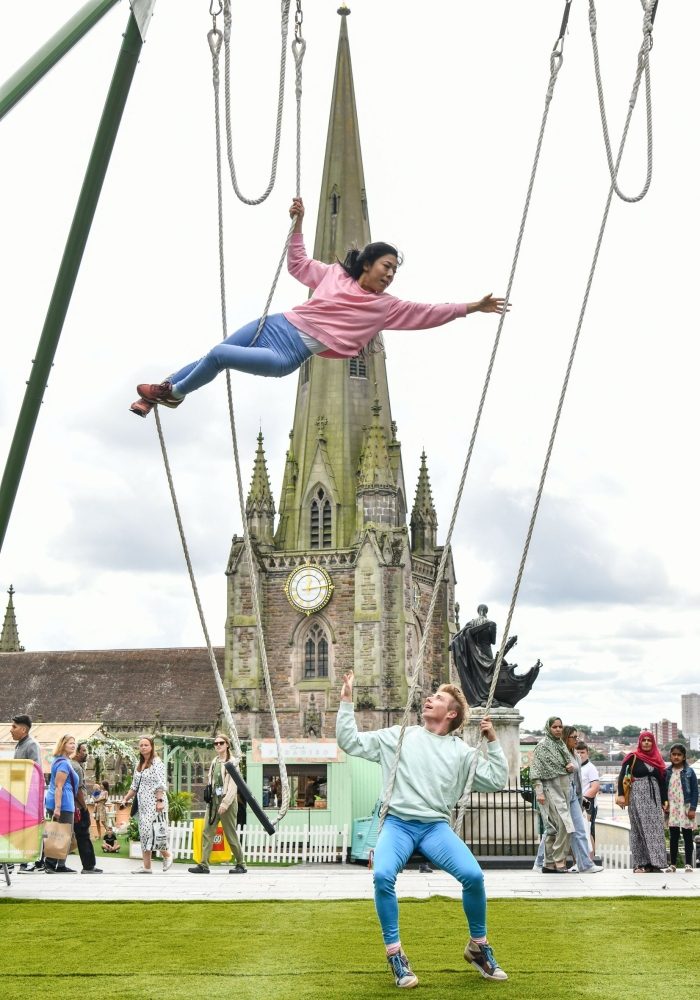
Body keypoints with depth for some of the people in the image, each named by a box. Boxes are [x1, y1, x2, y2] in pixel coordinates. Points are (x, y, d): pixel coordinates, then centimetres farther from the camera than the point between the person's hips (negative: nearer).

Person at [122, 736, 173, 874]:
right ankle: (146, 866, 6)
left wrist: (160, 801, -22)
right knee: (144, 832, 5)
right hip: (143, 804, 8)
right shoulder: (139, 765, 17)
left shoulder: (157, 763, -6)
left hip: (154, 803, -8)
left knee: (154, 831, -14)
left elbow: (160, 784, -14)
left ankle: (166, 855, 9)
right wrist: (126, 799, 14)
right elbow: (135, 786, 22)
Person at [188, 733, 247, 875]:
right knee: (207, 832, -3)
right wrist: (209, 797, 7)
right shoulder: (214, 762, 15)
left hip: (227, 801, -6)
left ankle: (241, 865, 12)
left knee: (231, 834, -1)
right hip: (213, 800, 6)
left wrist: (225, 803, -19)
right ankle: (204, 865, -5)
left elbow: (233, 785, -12)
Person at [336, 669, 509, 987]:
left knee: (473, 875, -25)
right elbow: (350, 742, 10)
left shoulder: (461, 751, 13)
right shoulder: (398, 736, 12)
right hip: (397, 824, -1)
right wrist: (346, 700, 6)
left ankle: (478, 946, 2)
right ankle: (395, 954, -14)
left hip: (436, 827, 1)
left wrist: (493, 741, 5)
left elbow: (497, 782, 11)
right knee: (382, 875, -32)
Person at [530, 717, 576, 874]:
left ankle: (549, 864, 10)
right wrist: (539, 791, -18)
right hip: (550, 789, -7)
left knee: (553, 828, 7)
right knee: (564, 825, -17)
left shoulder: (561, 745, 15)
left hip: (563, 789, 7)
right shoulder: (542, 746, -6)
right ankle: (559, 861, -10)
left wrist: (571, 765, -1)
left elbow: (570, 761, 24)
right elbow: (536, 769, -11)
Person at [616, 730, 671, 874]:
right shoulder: (633, 757, -1)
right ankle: (640, 864, -2)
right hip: (638, 796, -4)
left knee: (656, 828, 0)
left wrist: (665, 799, 6)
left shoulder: (657, 759, 12)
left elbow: (662, 780, 12)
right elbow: (621, 776, -6)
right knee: (640, 829, -4)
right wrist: (620, 795, -15)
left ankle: (656, 863, 1)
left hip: (654, 796, 4)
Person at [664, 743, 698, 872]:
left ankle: (688, 864, 9)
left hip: (686, 807, -2)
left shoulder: (689, 772, -2)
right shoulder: (667, 772, 6)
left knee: (687, 836, 3)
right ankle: (673, 864, 11)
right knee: (673, 837, 6)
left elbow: (695, 791, -3)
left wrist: (692, 808, -9)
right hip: (672, 808, 2)